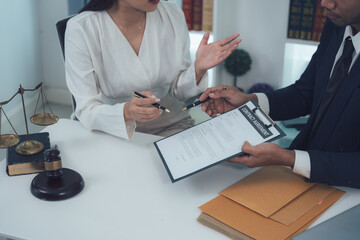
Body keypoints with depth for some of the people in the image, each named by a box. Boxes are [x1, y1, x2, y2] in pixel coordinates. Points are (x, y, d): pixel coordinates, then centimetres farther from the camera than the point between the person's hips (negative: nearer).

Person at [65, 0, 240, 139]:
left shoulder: (173, 15, -4)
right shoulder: (81, 29, -16)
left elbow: (179, 90, 2)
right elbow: (86, 111, -17)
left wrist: (198, 69, -19)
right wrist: (126, 112, -37)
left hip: (172, 126, 3)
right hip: (116, 133, -2)